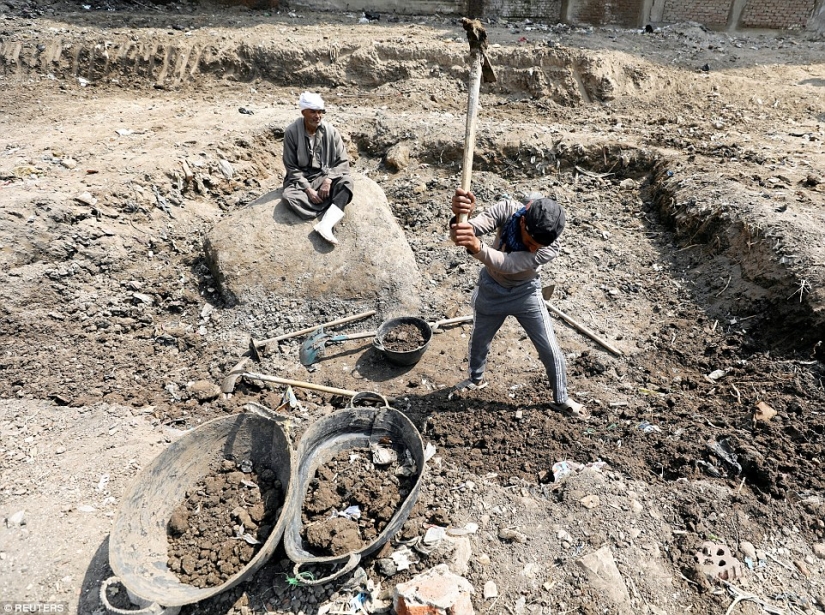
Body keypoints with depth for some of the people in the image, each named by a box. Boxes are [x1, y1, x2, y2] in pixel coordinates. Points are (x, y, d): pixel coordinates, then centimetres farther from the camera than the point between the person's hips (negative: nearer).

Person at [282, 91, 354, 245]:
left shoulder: (330, 131, -5)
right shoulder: (291, 132, -9)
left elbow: (342, 162, -3)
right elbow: (291, 167, -7)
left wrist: (329, 180, -20)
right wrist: (308, 189, -19)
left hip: (324, 177, 2)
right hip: (300, 179, -1)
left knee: (346, 182, -31)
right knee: (289, 196, -34)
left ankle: (325, 225, -45)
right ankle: (333, 214, -27)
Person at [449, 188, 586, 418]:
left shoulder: (550, 249, -35)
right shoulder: (507, 209, -31)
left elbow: (506, 264, -47)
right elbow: (461, 235, -40)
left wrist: (477, 247, -66)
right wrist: (459, 217, -64)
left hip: (526, 294, -1)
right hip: (491, 289, 2)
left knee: (551, 350, 5)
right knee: (479, 340, 20)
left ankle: (561, 399, 32)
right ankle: (476, 379, 51)